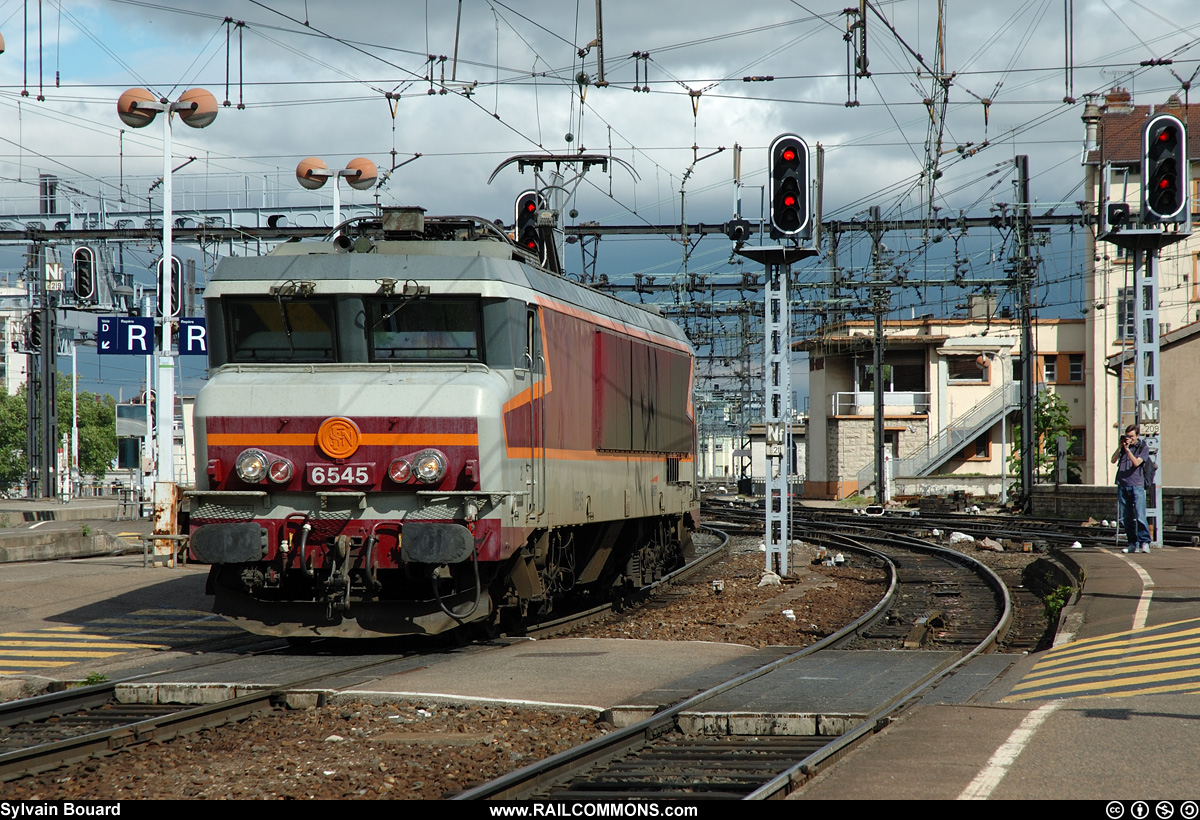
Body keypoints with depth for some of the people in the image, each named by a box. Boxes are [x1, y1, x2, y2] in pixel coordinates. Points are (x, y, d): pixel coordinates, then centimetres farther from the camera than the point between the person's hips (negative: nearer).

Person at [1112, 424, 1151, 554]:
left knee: (1140, 516, -12)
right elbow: (1113, 460, 6)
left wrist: (1127, 449, -14)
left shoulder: (1144, 447, 4)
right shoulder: (1123, 446, 15)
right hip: (1122, 485, 4)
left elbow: (1136, 463, -9)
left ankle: (1145, 542, -5)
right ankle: (1133, 544, 10)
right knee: (1125, 518, 4)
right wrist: (1119, 447, -4)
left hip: (1136, 486, -4)